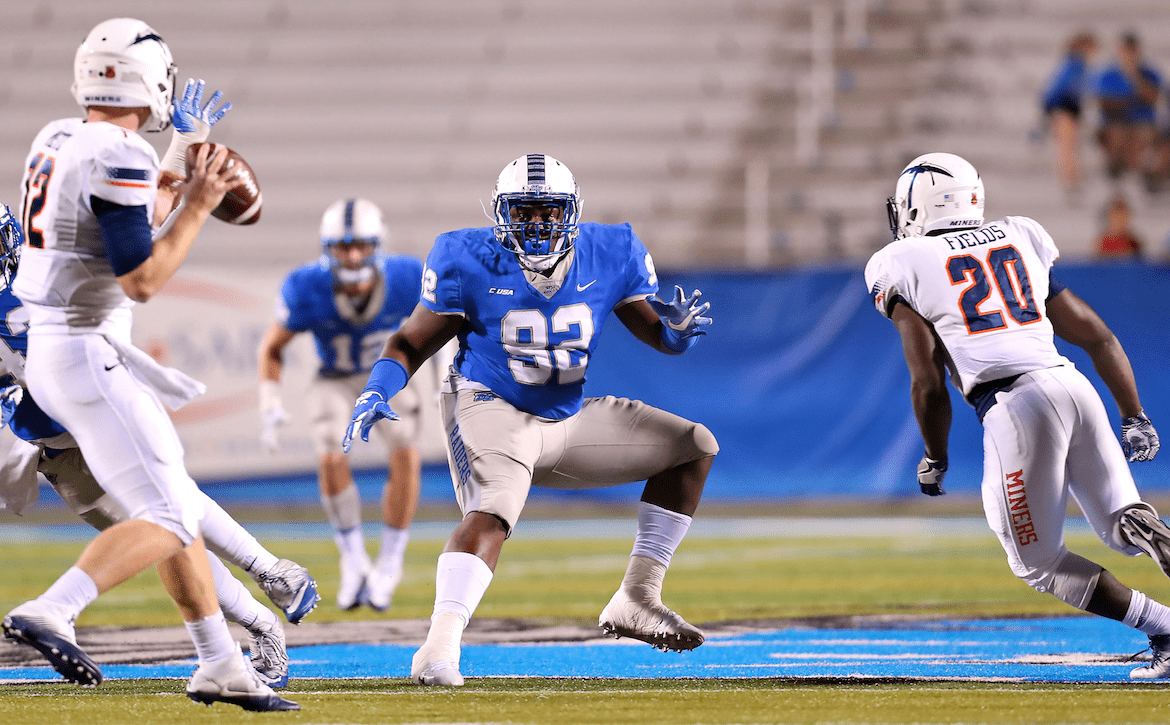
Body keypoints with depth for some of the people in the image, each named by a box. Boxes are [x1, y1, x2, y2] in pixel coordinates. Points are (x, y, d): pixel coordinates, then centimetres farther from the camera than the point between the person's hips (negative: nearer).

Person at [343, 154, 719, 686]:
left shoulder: (608, 257, -4)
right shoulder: (470, 263, -13)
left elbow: (655, 332, 7)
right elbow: (412, 342, -5)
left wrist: (678, 328, -18)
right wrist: (376, 392, -24)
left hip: (568, 419, 6)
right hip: (492, 409, -6)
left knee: (694, 447, 7)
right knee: (491, 514, -34)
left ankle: (636, 601, 7)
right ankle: (439, 651, -46)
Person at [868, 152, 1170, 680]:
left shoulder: (903, 268, 7)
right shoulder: (1018, 244, 23)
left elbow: (929, 384, 0)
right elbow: (1100, 339, 20)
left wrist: (935, 459, 15)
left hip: (1014, 404, -5)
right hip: (1072, 385, 5)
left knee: (1038, 562, 8)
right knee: (1124, 529, 14)